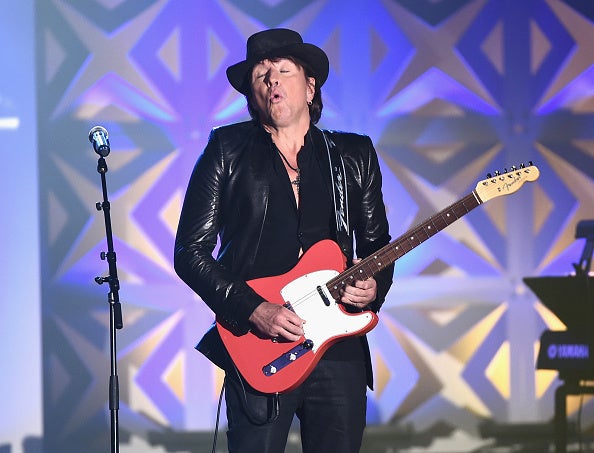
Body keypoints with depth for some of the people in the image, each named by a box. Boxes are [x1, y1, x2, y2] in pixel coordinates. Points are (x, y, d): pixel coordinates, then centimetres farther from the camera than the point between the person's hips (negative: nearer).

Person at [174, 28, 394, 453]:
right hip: (258, 354, -3)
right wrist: (253, 309, -12)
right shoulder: (227, 151, 3)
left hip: (340, 350, 3)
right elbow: (190, 251, -1)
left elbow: (377, 242, 17)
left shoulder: (355, 156, 12)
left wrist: (374, 285, -6)